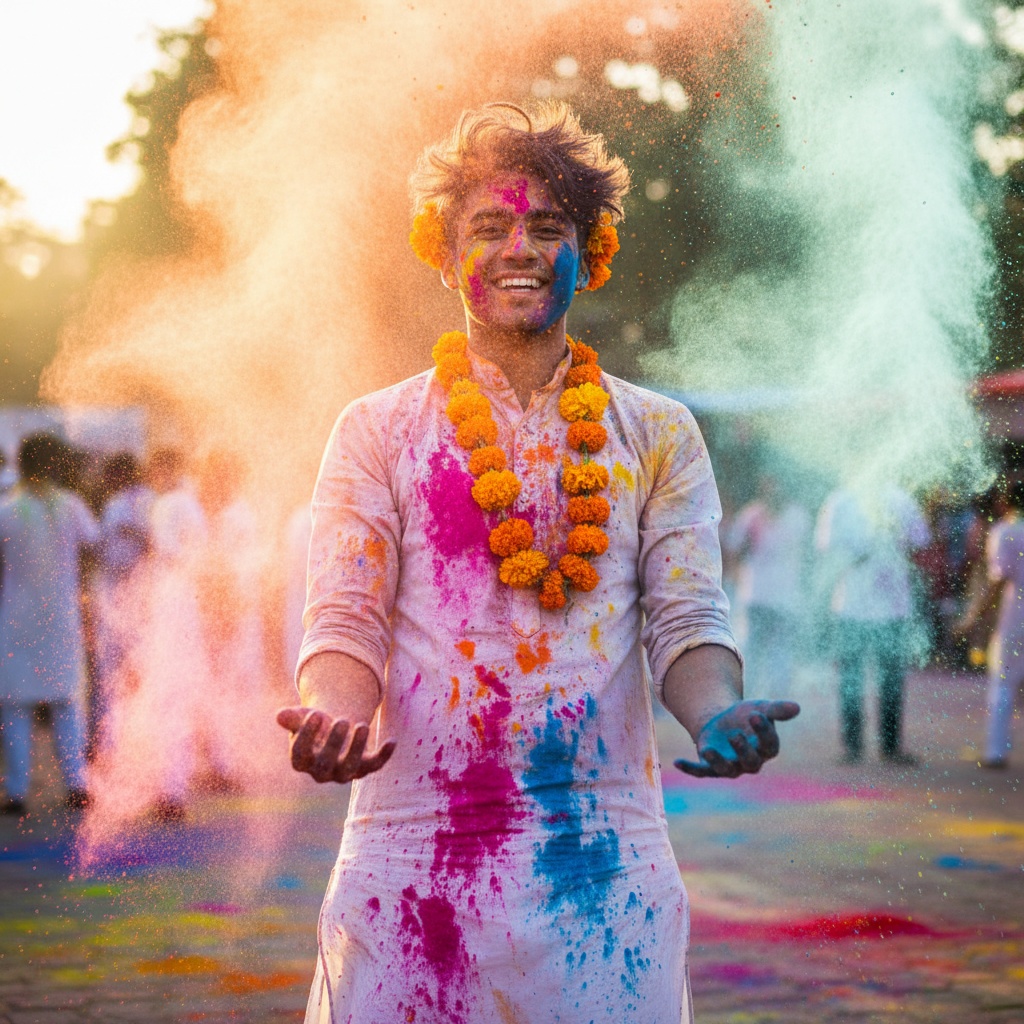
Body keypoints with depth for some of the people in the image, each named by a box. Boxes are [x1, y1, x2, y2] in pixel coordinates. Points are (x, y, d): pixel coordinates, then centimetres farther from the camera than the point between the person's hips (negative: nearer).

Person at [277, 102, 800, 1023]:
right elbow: (346, 621, 1)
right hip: (416, 849, -1)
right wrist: (336, 711, -21)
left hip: (605, 860, 1)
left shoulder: (656, 435, 11)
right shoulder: (378, 432, 8)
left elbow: (687, 620, 4)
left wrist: (719, 712, -18)